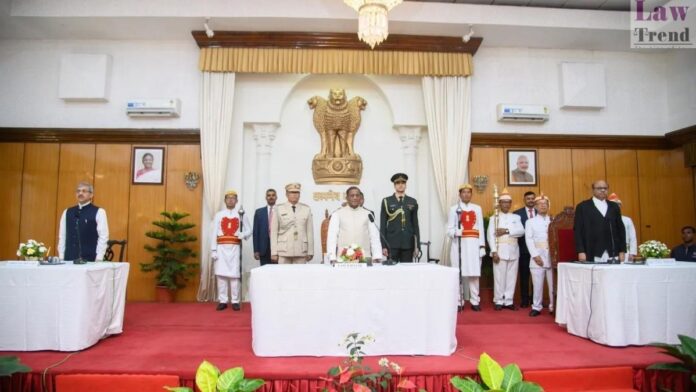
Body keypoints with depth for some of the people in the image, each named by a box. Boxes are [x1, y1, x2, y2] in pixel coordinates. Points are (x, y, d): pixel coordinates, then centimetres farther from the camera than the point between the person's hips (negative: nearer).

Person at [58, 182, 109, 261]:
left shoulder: (99, 212, -4)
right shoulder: (67, 212, 12)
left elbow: (103, 237, -7)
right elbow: (62, 236, 12)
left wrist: (98, 259, -12)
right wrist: (61, 258, 6)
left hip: (90, 260, -4)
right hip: (69, 259, 4)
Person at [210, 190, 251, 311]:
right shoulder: (218, 215, 8)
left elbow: (249, 230, 11)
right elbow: (214, 233, 4)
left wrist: (242, 235, -11)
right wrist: (213, 250, -3)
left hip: (235, 248, -1)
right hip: (221, 248, 1)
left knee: (235, 274, -2)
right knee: (221, 274, 0)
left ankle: (235, 301, 5)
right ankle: (222, 301, 8)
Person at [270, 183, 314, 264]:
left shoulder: (306, 209, 8)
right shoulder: (279, 209, 5)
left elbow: (310, 231, 6)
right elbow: (273, 232, 3)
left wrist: (310, 252, 2)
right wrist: (274, 252, -2)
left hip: (301, 251, 1)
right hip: (283, 251, -1)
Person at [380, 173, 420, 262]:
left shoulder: (412, 202, 9)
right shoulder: (386, 201, 3)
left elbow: (415, 224, 9)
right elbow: (383, 225, 1)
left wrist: (417, 245, 4)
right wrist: (383, 245, -4)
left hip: (408, 243, 2)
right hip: (392, 243, -2)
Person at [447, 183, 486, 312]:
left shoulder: (477, 208, 12)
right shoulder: (454, 209, 4)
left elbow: (481, 229, 9)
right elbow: (449, 229, 0)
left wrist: (482, 246, 2)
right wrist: (456, 232, -22)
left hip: (473, 244, 2)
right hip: (459, 244, -2)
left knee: (474, 273, 3)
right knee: (459, 273, -1)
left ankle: (475, 301, 11)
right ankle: (459, 302, 7)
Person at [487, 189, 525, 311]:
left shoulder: (516, 217, 12)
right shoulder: (494, 218, 4)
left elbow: (521, 231, -4)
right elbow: (491, 236, -5)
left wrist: (507, 231, -14)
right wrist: (494, 251, -13)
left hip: (513, 251, 3)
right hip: (500, 251, -3)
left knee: (512, 277, 5)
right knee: (499, 277, -1)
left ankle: (509, 301, 14)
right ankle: (499, 301, 8)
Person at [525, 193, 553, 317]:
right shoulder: (530, 222, 10)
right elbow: (529, 240, 1)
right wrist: (535, 255, -9)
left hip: (552, 256, 1)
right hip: (537, 256, -1)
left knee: (553, 283, 0)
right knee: (537, 283, -1)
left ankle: (553, 307, 11)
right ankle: (536, 307, 8)